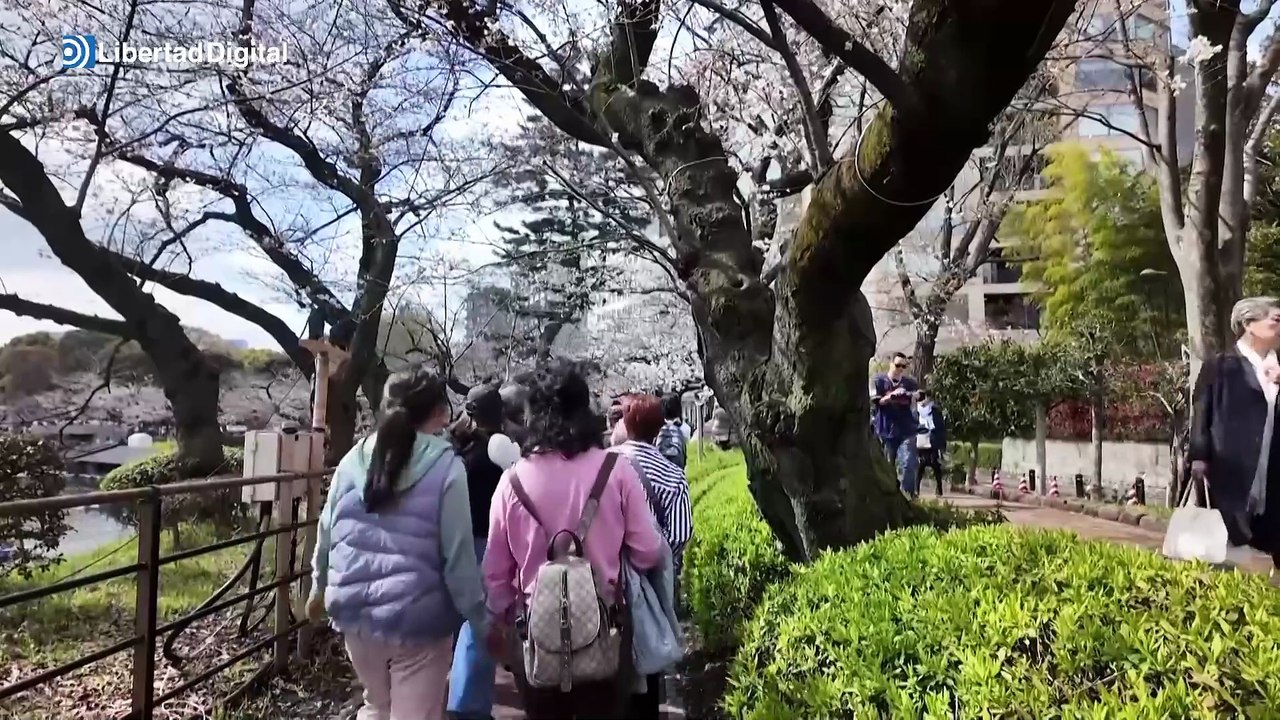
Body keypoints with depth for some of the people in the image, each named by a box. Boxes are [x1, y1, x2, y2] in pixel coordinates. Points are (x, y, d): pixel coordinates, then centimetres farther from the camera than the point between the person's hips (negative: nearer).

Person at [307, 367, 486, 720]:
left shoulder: (355, 459, 0)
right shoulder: (446, 467, -14)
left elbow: (327, 531, 10)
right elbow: (458, 554, -12)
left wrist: (320, 586, 26)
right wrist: (481, 618, -2)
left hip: (355, 611, 5)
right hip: (417, 618, -5)